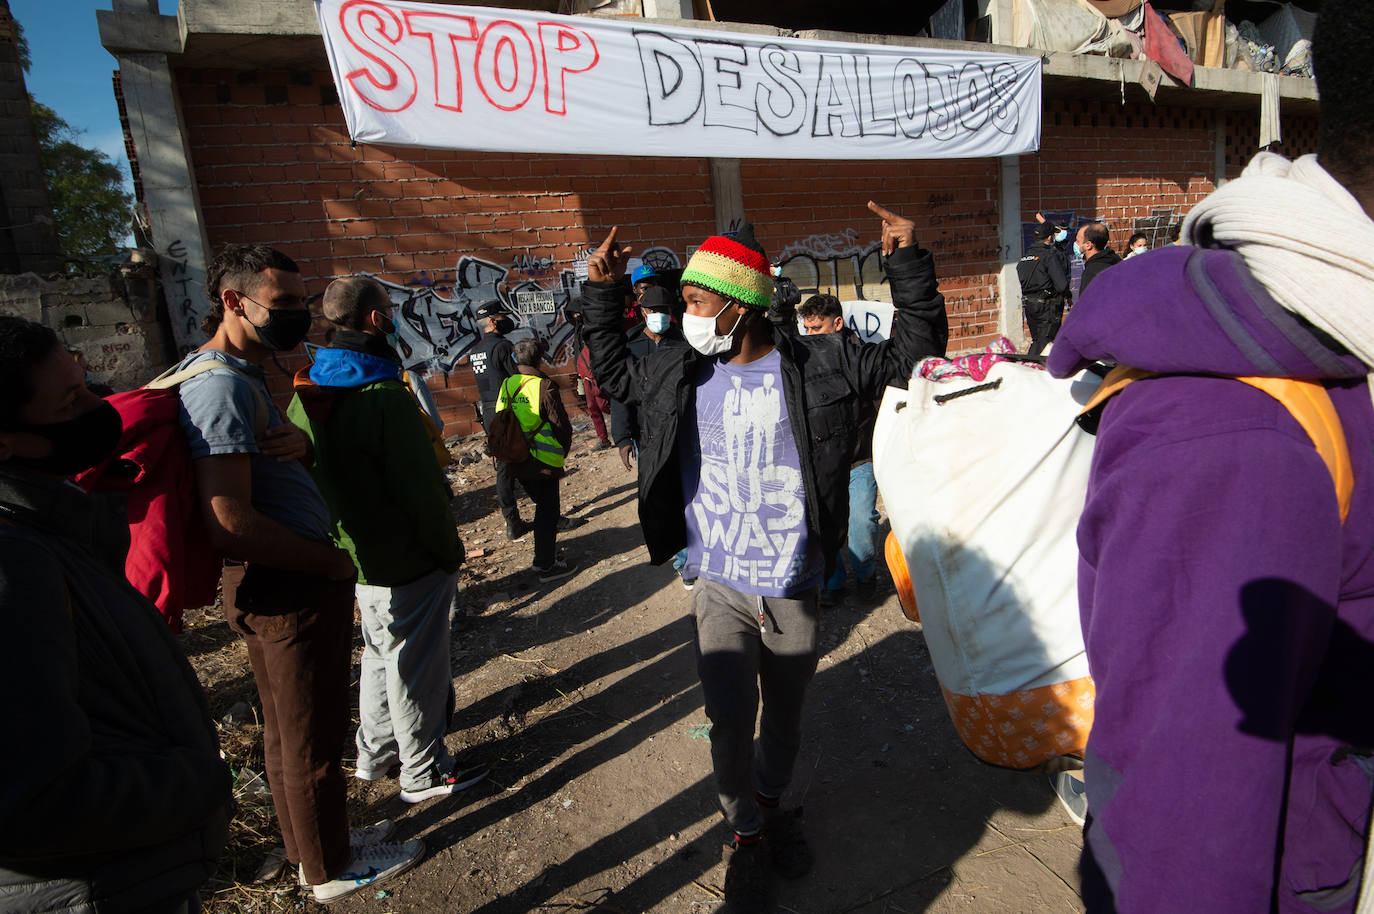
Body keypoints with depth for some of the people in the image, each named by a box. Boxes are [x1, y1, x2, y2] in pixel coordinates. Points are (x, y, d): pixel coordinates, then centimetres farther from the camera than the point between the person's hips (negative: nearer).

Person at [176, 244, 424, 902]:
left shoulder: (242, 375, 10)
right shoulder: (223, 385, -22)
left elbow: (284, 470, 17)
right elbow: (231, 525, -30)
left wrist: (299, 443, -8)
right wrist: (331, 561, -17)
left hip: (274, 584, 10)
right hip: (292, 591, -10)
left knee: (287, 732, 23)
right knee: (314, 740, 8)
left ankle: (313, 847, 41)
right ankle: (331, 870, 29)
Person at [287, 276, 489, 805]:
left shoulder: (306, 396, 3)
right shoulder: (385, 398, -25)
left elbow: (307, 478, 11)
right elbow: (420, 490, -23)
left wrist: (342, 540, 18)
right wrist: (451, 550, -11)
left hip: (352, 559, 8)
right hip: (407, 563, -8)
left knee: (380, 655, 26)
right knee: (415, 667, 8)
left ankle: (375, 752, 43)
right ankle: (423, 774, 26)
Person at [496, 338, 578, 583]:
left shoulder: (506, 385, 2)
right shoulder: (543, 386, -17)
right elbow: (561, 425, -14)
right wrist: (562, 452, 3)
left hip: (516, 462, 7)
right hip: (543, 462, -7)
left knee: (542, 506, 22)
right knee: (548, 512, 5)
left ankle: (543, 556, 32)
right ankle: (547, 566, 12)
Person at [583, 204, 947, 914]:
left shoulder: (819, 365, -7)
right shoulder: (681, 373, 0)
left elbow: (916, 349, 1)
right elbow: (614, 372, 17)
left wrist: (908, 263, -10)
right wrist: (601, 293, 8)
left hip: (794, 591, 0)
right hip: (720, 589, 1)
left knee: (785, 722, 19)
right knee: (730, 725, 1)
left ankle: (770, 802, 49)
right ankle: (745, 834, 29)